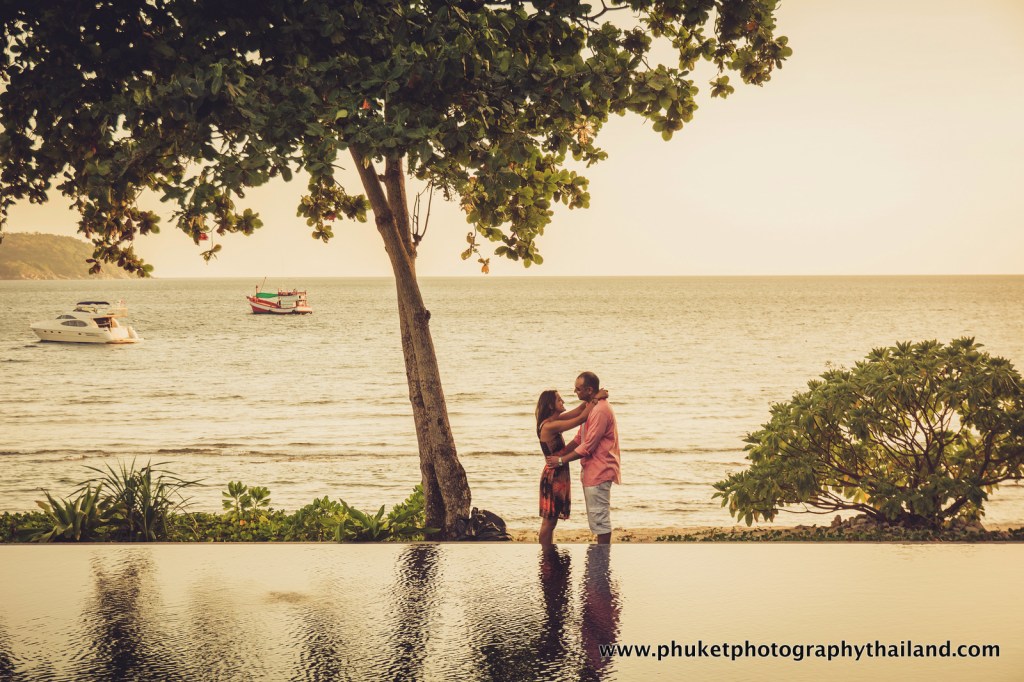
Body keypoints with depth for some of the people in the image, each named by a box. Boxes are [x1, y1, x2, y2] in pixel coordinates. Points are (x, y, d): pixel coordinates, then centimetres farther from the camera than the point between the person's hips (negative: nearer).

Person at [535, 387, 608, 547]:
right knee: (548, 521, -1)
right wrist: (596, 399, -14)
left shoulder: (553, 421, 7)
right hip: (553, 476, -10)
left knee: (550, 521, 15)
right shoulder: (549, 426, -21)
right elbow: (581, 418, -22)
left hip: (558, 475, 10)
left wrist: (593, 397, -5)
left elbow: (578, 410, 9)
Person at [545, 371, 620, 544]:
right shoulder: (590, 407, 13)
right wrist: (560, 453, 0)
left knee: (599, 517, -5)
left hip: (599, 471, -11)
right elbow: (579, 438, 14)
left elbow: (588, 446, -21)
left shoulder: (601, 410, -21)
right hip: (591, 470, 11)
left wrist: (561, 460, -14)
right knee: (596, 517, 15)